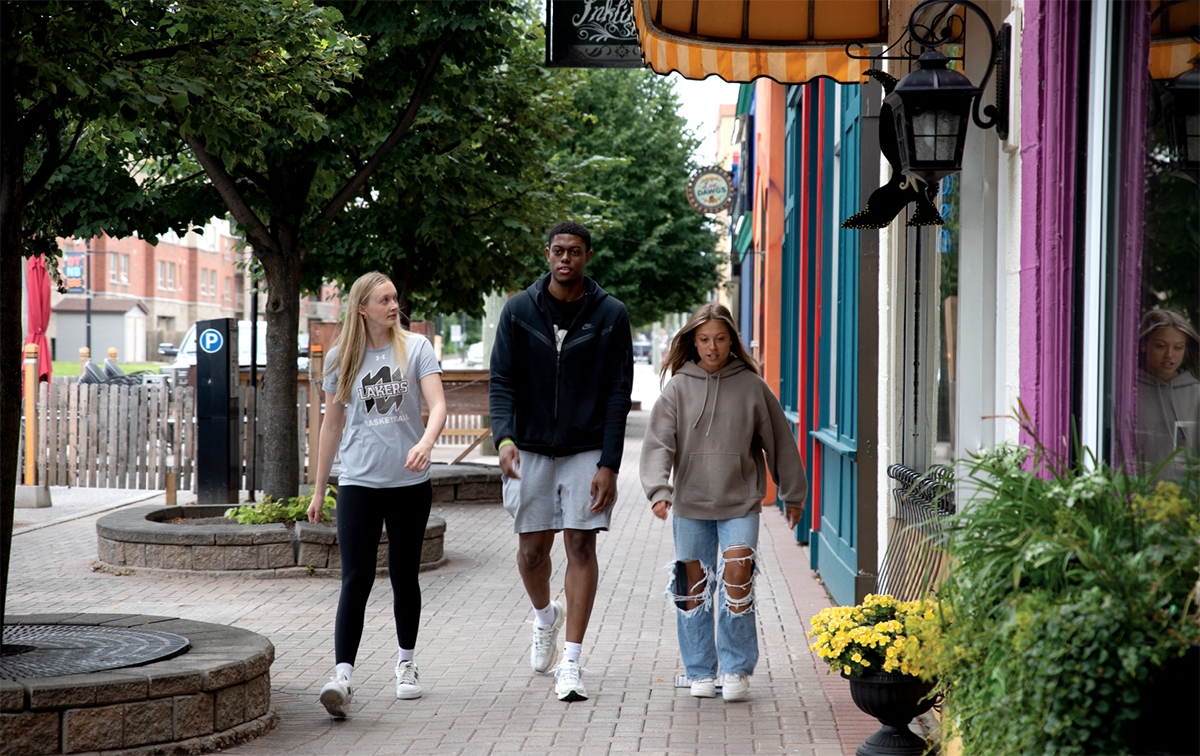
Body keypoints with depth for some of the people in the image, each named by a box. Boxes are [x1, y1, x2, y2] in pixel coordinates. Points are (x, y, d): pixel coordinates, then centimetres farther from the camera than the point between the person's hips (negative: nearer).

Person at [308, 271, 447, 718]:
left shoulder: (416, 348, 0)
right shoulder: (341, 358, 4)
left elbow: (437, 405, -11)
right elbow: (332, 425, 11)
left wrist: (425, 443, -33)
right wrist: (318, 491, 12)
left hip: (410, 482, 0)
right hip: (358, 482, 0)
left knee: (404, 577, 12)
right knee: (356, 579, -11)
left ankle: (406, 664, 29)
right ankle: (342, 676, -17)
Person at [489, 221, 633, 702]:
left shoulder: (611, 316, -3)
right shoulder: (519, 311, 1)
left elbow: (618, 395, -4)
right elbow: (501, 381, -1)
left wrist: (608, 465, -11)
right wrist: (504, 437, -19)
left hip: (587, 450, -1)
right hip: (530, 448, 1)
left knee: (581, 546, -6)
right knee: (532, 548, 6)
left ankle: (570, 663, -3)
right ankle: (545, 617, 38)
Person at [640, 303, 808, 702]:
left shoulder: (752, 387, 3)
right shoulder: (678, 388, 3)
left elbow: (779, 442, 11)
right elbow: (658, 444, -4)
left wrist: (793, 494, 17)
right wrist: (659, 489, -19)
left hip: (740, 504, -1)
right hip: (689, 505, 1)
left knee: (737, 576, -15)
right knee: (692, 587, 5)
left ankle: (737, 670, -2)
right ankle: (701, 673, 19)